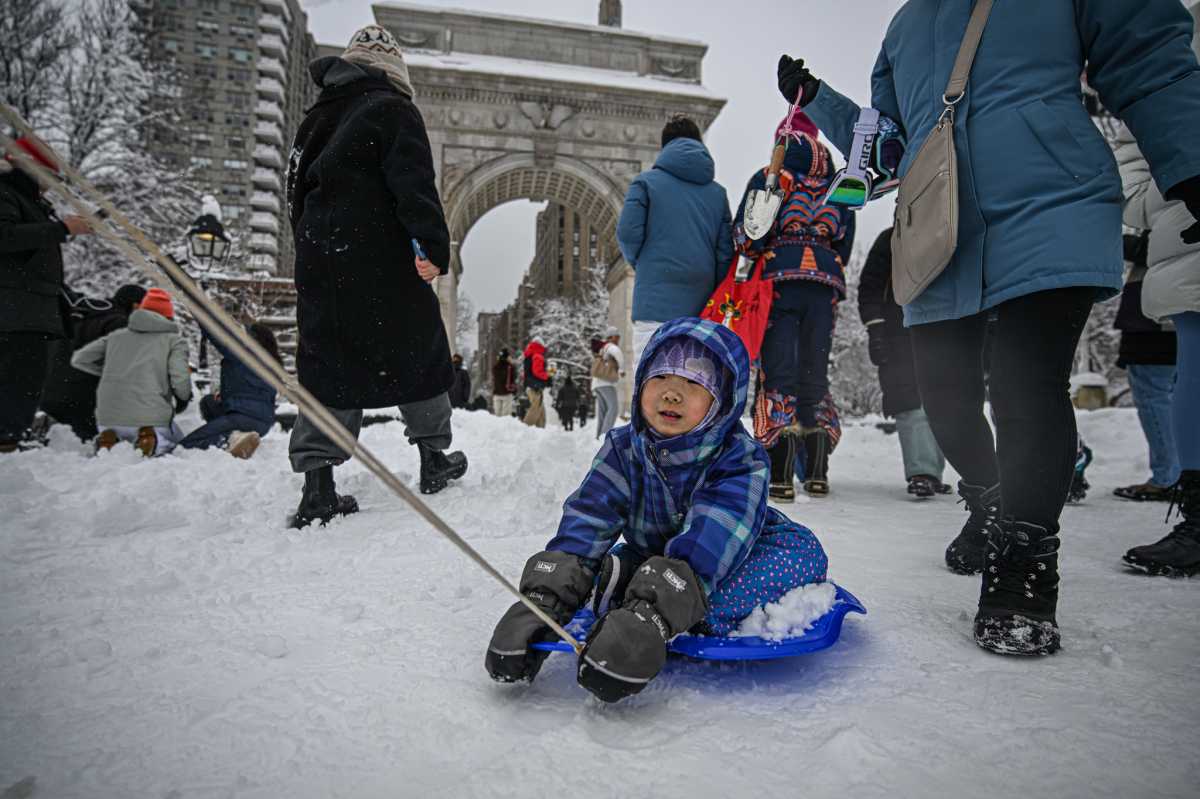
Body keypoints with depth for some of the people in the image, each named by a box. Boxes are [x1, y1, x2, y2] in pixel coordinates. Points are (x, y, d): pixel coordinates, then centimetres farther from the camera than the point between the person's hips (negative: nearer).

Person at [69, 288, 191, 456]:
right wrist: (184, 398, 12)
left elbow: (79, 359, 18)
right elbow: (180, 378, -9)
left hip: (108, 418, 4)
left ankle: (108, 440, -1)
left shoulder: (116, 336, 18)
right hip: (151, 417, -3)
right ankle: (154, 439, -10)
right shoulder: (174, 340, 5)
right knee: (178, 442, 25)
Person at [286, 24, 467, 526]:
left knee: (326, 366, 4)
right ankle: (434, 455, 18)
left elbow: (297, 189, 23)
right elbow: (415, 184, -15)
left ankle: (317, 486, 0)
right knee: (419, 353, 9)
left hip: (318, 264, 6)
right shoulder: (390, 109, -2)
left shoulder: (318, 116, 20)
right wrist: (432, 247, -21)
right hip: (382, 263, -6)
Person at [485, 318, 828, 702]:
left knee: (802, 548, -28)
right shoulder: (623, 449, -12)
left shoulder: (742, 461, -25)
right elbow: (585, 522, -23)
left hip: (727, 568, -3)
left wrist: (650, 618, -55)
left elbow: (708, 545, -40)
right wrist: (542, 601, -40)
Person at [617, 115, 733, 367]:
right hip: (702, 304, 4)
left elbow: (628, 232, -5)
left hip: (656, 300, -4)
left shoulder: (646, 182, 3)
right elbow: (725, 249, 9)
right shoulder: (717, 191, 14)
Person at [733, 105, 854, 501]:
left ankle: (779, 475, -15)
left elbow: (747, 235, 1)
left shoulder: (769, 177, 8)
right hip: (827, 282, 3)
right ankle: (817, 473, 9)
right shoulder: (837, 184, 17)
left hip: (780, 277, -3)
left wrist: (751, 255, 14)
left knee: (778, 372, -8)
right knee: (815, 373, 6)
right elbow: (845, 242, 17)